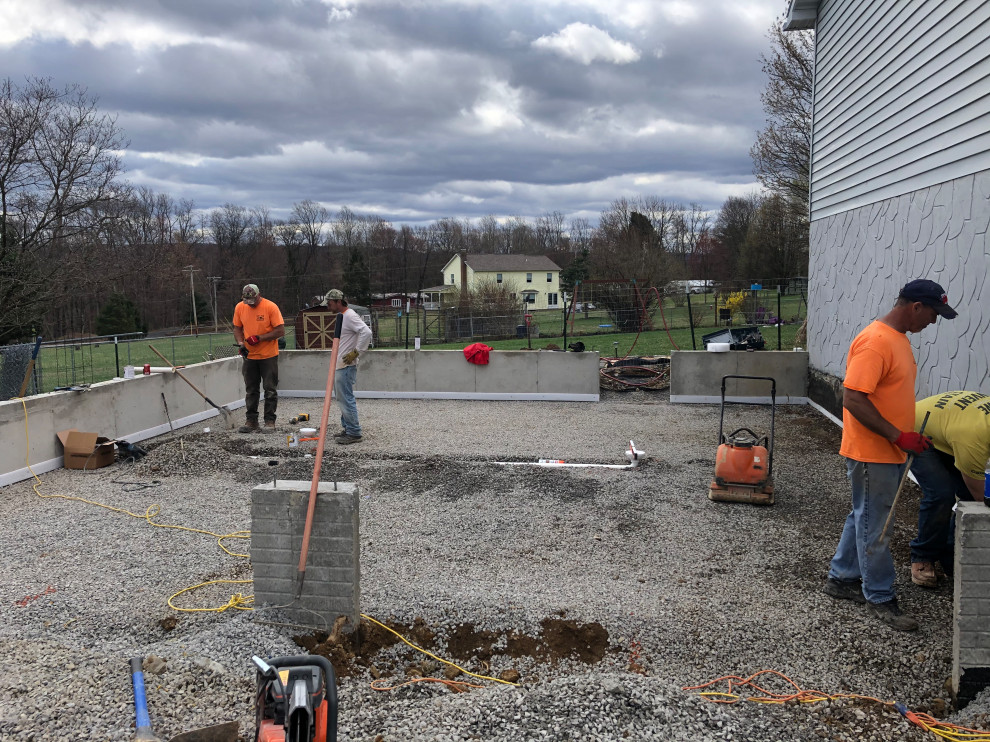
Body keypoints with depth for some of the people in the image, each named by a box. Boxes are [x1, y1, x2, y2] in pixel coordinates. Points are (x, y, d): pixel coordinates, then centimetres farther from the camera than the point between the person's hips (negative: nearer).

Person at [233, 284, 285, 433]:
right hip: (249, 356, 4)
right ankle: (251, 421, 17)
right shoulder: (240, 307, 1)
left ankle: (270, 421, 10)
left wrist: (259, 338, -19)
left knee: (270, 390, 2)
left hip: (268, 356, -4)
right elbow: (237, 328, 13)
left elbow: (280, 331, -15)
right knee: (251, 391, 10)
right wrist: (241, 343, -6)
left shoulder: (270, 307, -13)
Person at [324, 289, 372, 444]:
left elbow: (366, 332, -28)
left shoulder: (349, 316, -16)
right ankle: (347, 429, 25)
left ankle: (354, 433, -4)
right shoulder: (342, 316, 17)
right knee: (342, 398, 16)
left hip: (346, 366, -11)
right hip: (339, 365, 11)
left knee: (346, 398, -9)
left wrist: (356, 352, -24)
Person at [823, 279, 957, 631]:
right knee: (874, 526, 3)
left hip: (889, 451, 10)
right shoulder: (875, 342, -22)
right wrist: (897, 436, -25)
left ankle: (842, 578, 32)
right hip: (872, 453, -10)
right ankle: (880, 597, 15)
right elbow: (853, 400, -27)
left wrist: (905, 436, 18)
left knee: (864, 517, 19)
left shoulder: (898, 338, 10)